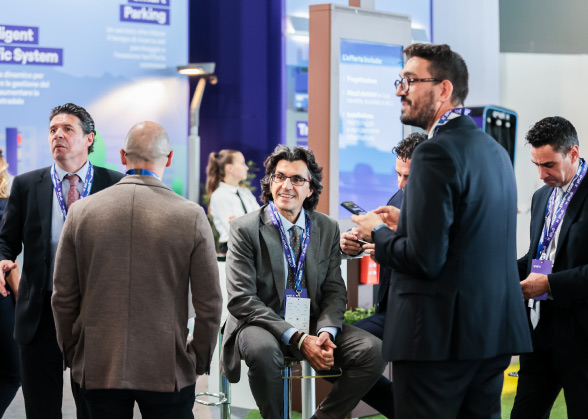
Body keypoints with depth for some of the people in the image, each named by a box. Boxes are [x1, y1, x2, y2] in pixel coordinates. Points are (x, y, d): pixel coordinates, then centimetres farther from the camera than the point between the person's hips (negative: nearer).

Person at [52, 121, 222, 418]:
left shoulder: (81, 212, -2)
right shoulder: (191, 216, -8)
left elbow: (63, 297, 3)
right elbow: (209, 304, -4)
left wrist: (71, 355, 16)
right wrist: (200, 361, 10)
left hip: (97, 370, 2)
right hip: (167, 372, -2)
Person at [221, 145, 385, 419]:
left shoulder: (328, 229, 7)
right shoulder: (245, 229, -6)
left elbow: (335, 290, 8)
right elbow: (241, 300, -13)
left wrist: (326, 332, -16)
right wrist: (298, 338, -22)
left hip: (313, 326, 4)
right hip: (263, 325, -4)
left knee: (373, 352, -19)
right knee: (264, 351, -39)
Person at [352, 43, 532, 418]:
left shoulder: (437, 152, -15)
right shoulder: (494, 149, 13)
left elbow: (425, 260, -20)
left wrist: (378, 232, -2)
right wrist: (405, 224, 18)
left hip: (441, 334, -9)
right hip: (495, 331, 9)